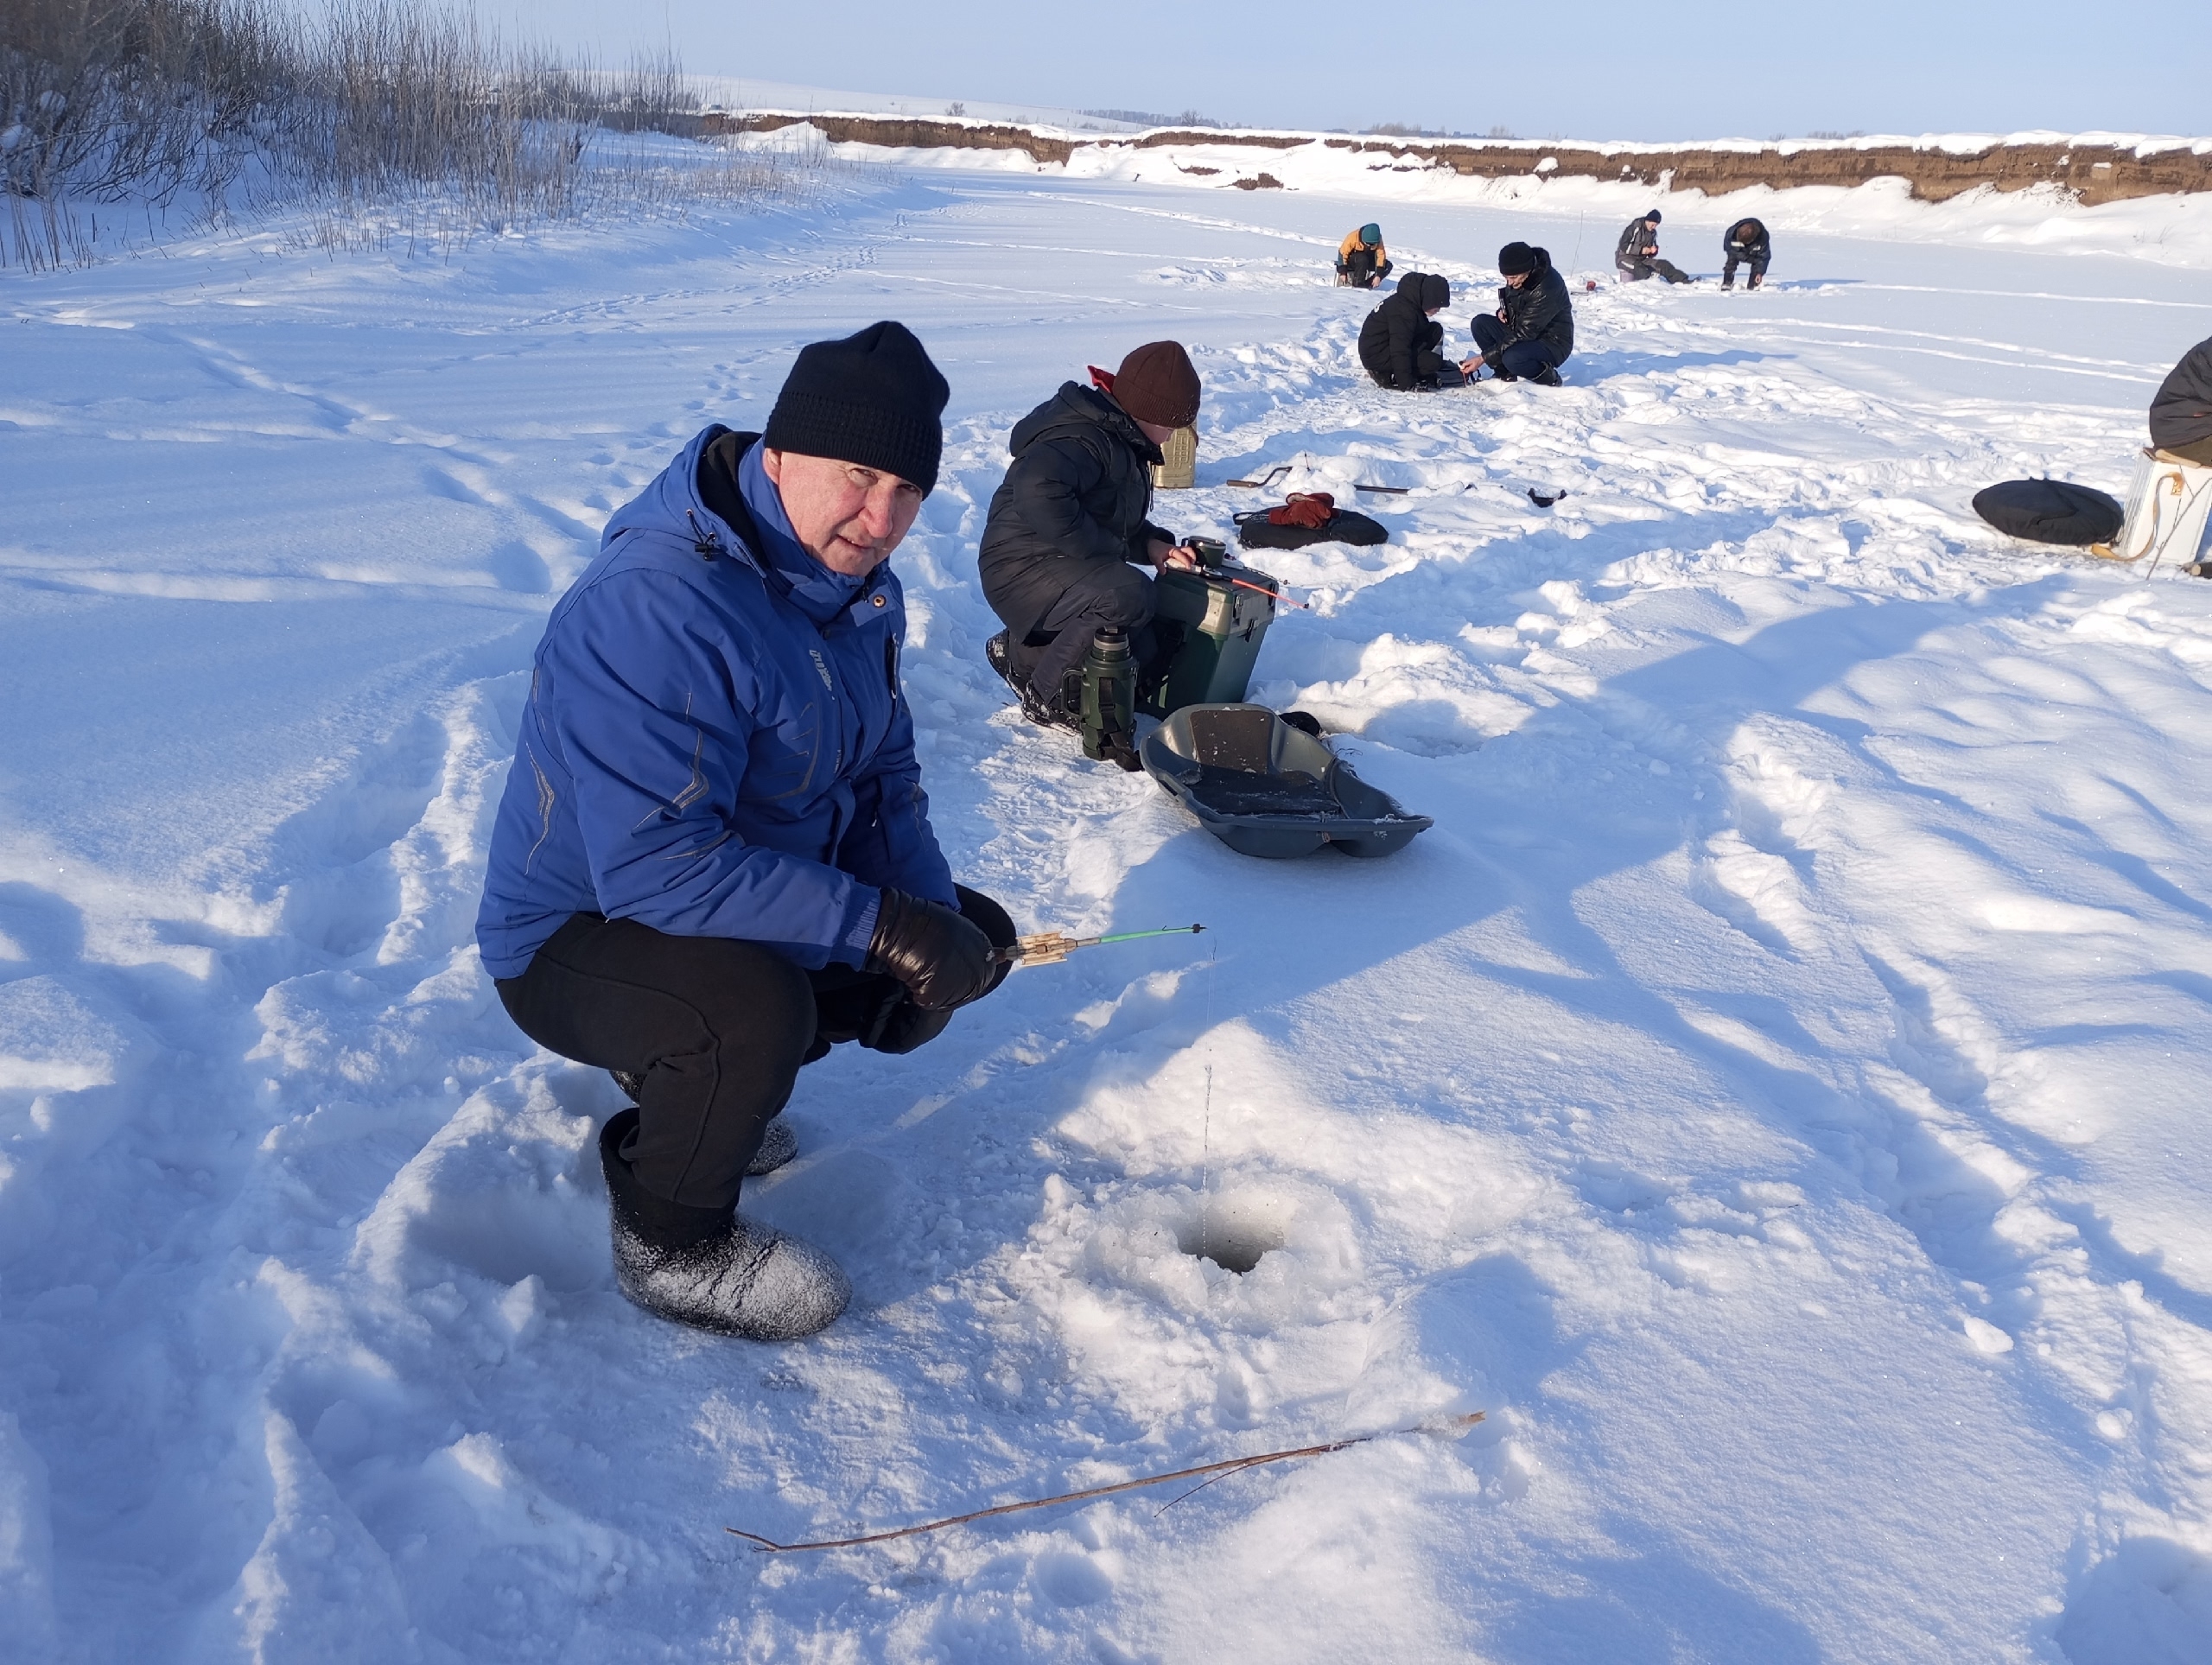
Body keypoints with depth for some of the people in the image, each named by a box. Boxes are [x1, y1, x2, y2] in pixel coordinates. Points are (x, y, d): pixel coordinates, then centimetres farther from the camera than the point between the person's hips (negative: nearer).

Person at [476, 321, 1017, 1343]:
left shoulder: (854, 583, -2)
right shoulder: (654, 609, -31)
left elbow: (882, 776, 5)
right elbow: (654, 869, -37)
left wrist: (934, 910, -13)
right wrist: (877, 924, -33)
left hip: (762, 908, 9)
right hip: (579, 940, -8)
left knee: (975, 938, 5)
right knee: (757, 1007, -38)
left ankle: (701, 1078, 17)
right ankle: (671, 1246, -5)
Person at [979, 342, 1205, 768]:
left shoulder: (1121, 439, 12)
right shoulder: (1083, 438, -22)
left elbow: (1115, 520, 22)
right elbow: (1037, 490, -43)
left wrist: (1152, 545, 0)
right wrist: (1107, 549, -31)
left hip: (1065, 569, 11)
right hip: (1024, 569, -11)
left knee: (1136, 654, 11)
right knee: (1128, 596, -34)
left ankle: (1020, 650, 23)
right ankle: (1048, 698, -15)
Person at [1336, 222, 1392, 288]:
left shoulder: (1378, 241, -18)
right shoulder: (1353, 237, -27)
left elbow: (1381, 256, -18)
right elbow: (1342, 254, -22)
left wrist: (1378, 275, -26)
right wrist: (1342, 273, -24)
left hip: (1368, 262, 4)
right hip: (1350, 260, -4)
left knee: (1388, 265, -18)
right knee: (1363, 259, -39)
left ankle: (1368, 284, -17)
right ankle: (1357, 283, -25)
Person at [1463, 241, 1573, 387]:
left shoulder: (1547, 288, -29)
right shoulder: (1516, 277, -5)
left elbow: (1524, 333, -29)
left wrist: (1484, 358, -30)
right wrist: (1503, 311, -7)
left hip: (1553, 344, -8)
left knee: (1512, 359, -37)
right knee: (1480, 323, -8)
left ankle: (1549, 378, -8)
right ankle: (1504, 375, 1)